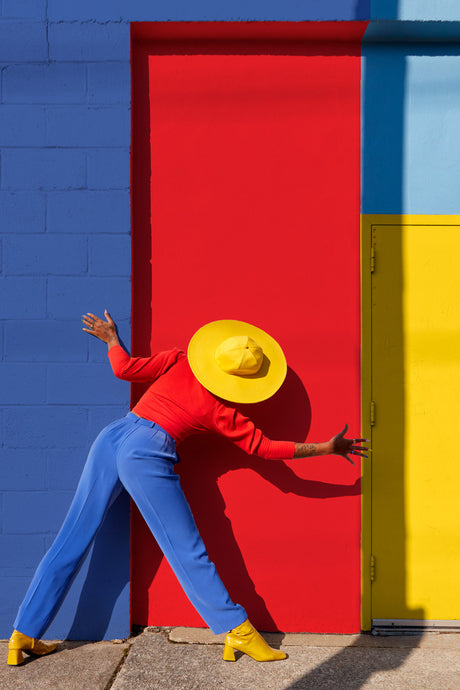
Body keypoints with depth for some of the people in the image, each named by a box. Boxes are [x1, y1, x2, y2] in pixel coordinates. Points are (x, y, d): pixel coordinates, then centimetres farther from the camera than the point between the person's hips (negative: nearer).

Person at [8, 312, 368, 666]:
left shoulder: (178, 361, 9)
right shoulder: (221, 410, 3)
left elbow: (125, 368, 8)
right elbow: (266, 447, 6)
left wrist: (110, 336, 26)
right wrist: (327, 448, 11)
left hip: (111, 437, 5)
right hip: (147, 454, -5)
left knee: (71, 543, 10)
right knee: (189, 553, 3)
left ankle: (24, 636, 20)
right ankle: (239, 632, 11)